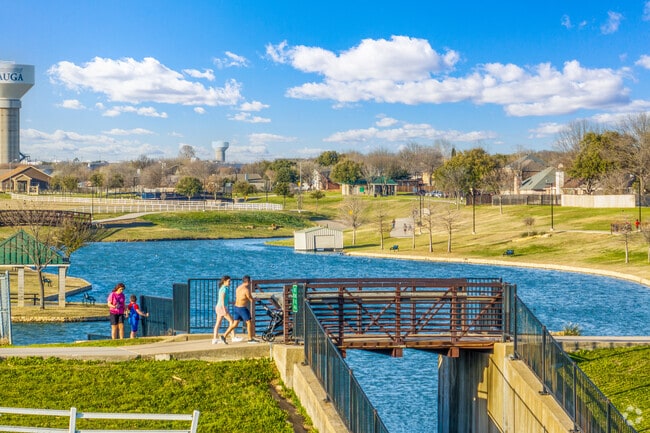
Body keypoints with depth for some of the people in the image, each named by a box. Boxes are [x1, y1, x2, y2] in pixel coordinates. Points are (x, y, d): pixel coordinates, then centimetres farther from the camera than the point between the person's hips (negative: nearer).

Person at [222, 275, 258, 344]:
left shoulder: (238, 288, 10)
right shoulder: (246, 289, -17)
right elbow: (251, 300, -11)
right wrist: (256, 299, 11)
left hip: (236, 307, 8)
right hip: (242, 308, -8)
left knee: (235, 324, 9)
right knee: (249, 322, 7)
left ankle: (224, 336, 2)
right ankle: (250, 339, 14)